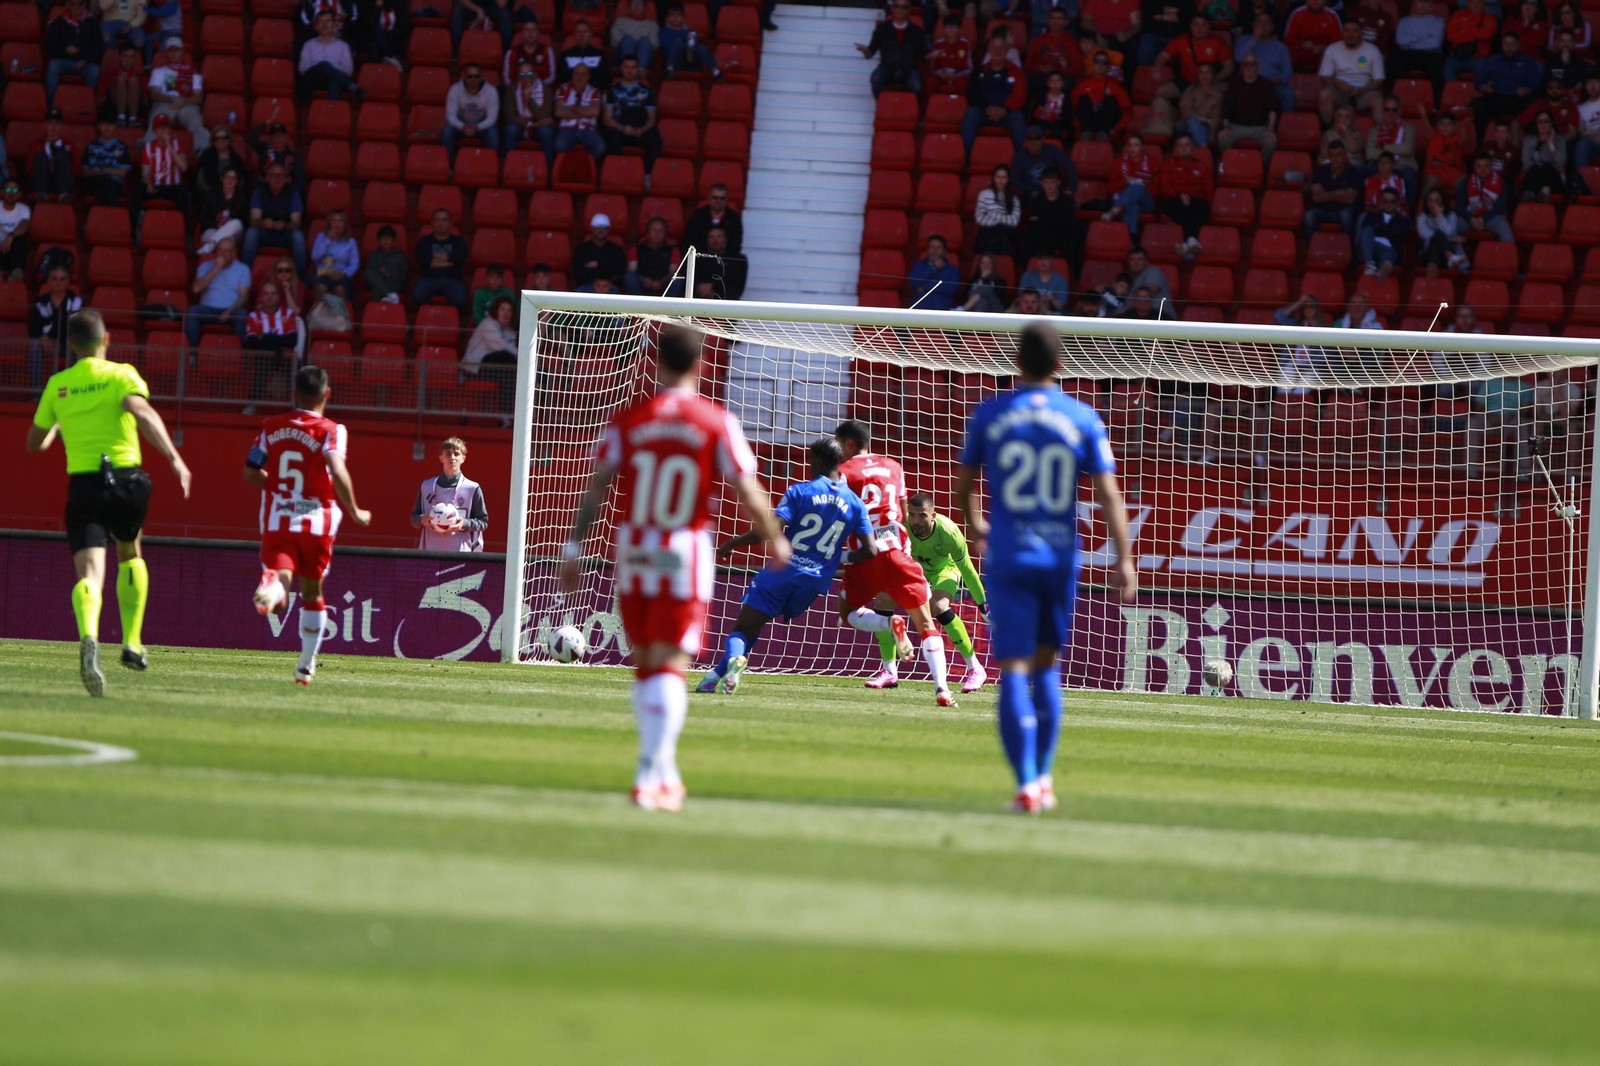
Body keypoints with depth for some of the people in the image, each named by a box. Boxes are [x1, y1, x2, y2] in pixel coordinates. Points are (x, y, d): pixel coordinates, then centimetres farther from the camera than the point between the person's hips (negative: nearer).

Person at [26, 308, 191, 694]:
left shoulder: (57, 385, 9)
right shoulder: (121, 375, 0)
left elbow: (35, 442, 19)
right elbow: (142, 412, -20)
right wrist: (175, 459, -24)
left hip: (82, 484, 0)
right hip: (125, 479, 0)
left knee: (89, 572, -11)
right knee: (129, 555, 28)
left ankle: (89, 637, -42)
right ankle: (132, 643, 23)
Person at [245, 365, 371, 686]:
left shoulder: (271, 427, 7)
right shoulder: (330, 431, -7)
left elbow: (250, 473, 11)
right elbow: (338, 472, -22)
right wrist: (355, 512, -10)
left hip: (277, 522, 1)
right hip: (316, 522, -1)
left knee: (281, 573, -12)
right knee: (312, 593, 15)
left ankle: (272, 587, -51)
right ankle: (306, 665, 22)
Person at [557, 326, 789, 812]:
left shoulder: (626, 420, 1)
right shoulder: (717, 424, -3)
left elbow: (596, 488, -1)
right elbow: (749, 494, -3)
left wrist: (573, 548, 5)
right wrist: (775, 541, 13)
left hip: (633, 553, 2)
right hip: (686, 554, -2)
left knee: (644, 664, 15)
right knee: (670, 667, -4)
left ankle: (663, 771, 22)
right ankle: (652, 773, -17)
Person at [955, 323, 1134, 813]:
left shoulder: (990, 414, 1)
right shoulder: (1083, 418, 1)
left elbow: (963, 486, 11)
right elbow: (1108, 494, -5)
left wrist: (976, 528, 32)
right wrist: (1124, 560, -2)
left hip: (1008, 556, -2)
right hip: (1060, 556, 2)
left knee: (1014, 671, -5)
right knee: (1046, 666, 18)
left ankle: (1026, 785, -17)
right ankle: (1043, 778, 16)